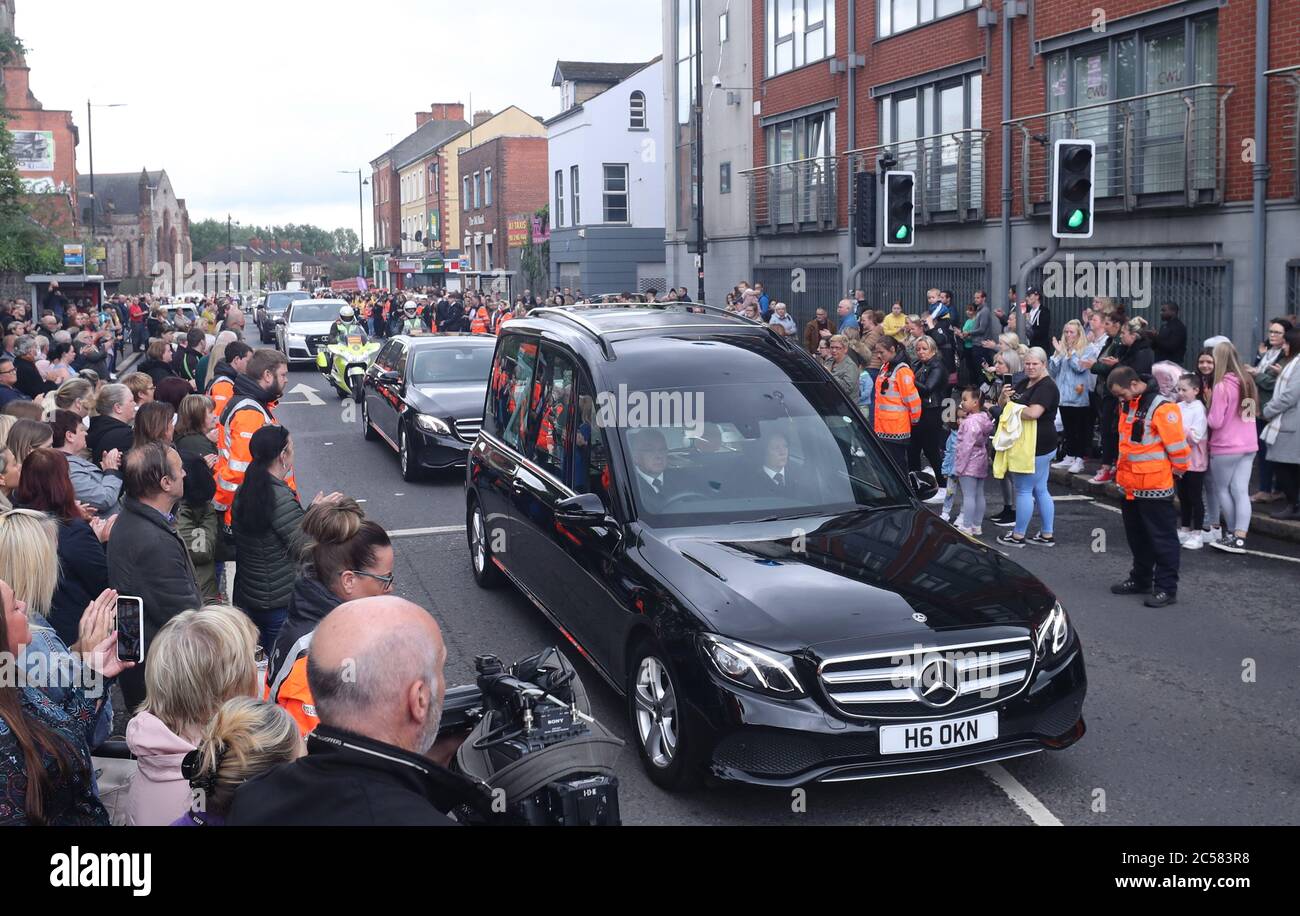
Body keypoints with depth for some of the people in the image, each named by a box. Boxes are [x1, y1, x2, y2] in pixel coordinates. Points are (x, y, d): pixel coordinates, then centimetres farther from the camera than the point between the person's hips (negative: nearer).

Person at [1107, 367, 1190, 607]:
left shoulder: (1161, 407, -19)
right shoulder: (1127, 405, 8)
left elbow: (1177, 446, -16)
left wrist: (1175, 472, -4)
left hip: (1154, 487, -8)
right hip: (1130, 485, 9)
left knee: (1162, 539, 1)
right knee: (1137, 537, 19)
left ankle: (1166, 588, 7)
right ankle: (1141, 579, 32)